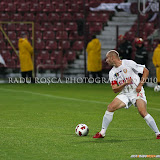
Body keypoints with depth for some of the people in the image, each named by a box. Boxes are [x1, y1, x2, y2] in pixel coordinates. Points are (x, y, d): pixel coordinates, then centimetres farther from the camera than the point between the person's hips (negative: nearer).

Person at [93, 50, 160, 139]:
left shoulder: (128, 63, -9)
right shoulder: (112, 73, 6)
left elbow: (146, 71, -5)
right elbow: (115, 90, 2)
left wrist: (140, 84, -14)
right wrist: (125, 84, -16)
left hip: (137, 92, -5)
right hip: (125, 94, 5)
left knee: (143, 112, -25)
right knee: (110, 107, -11)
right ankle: (102, 133, -1)